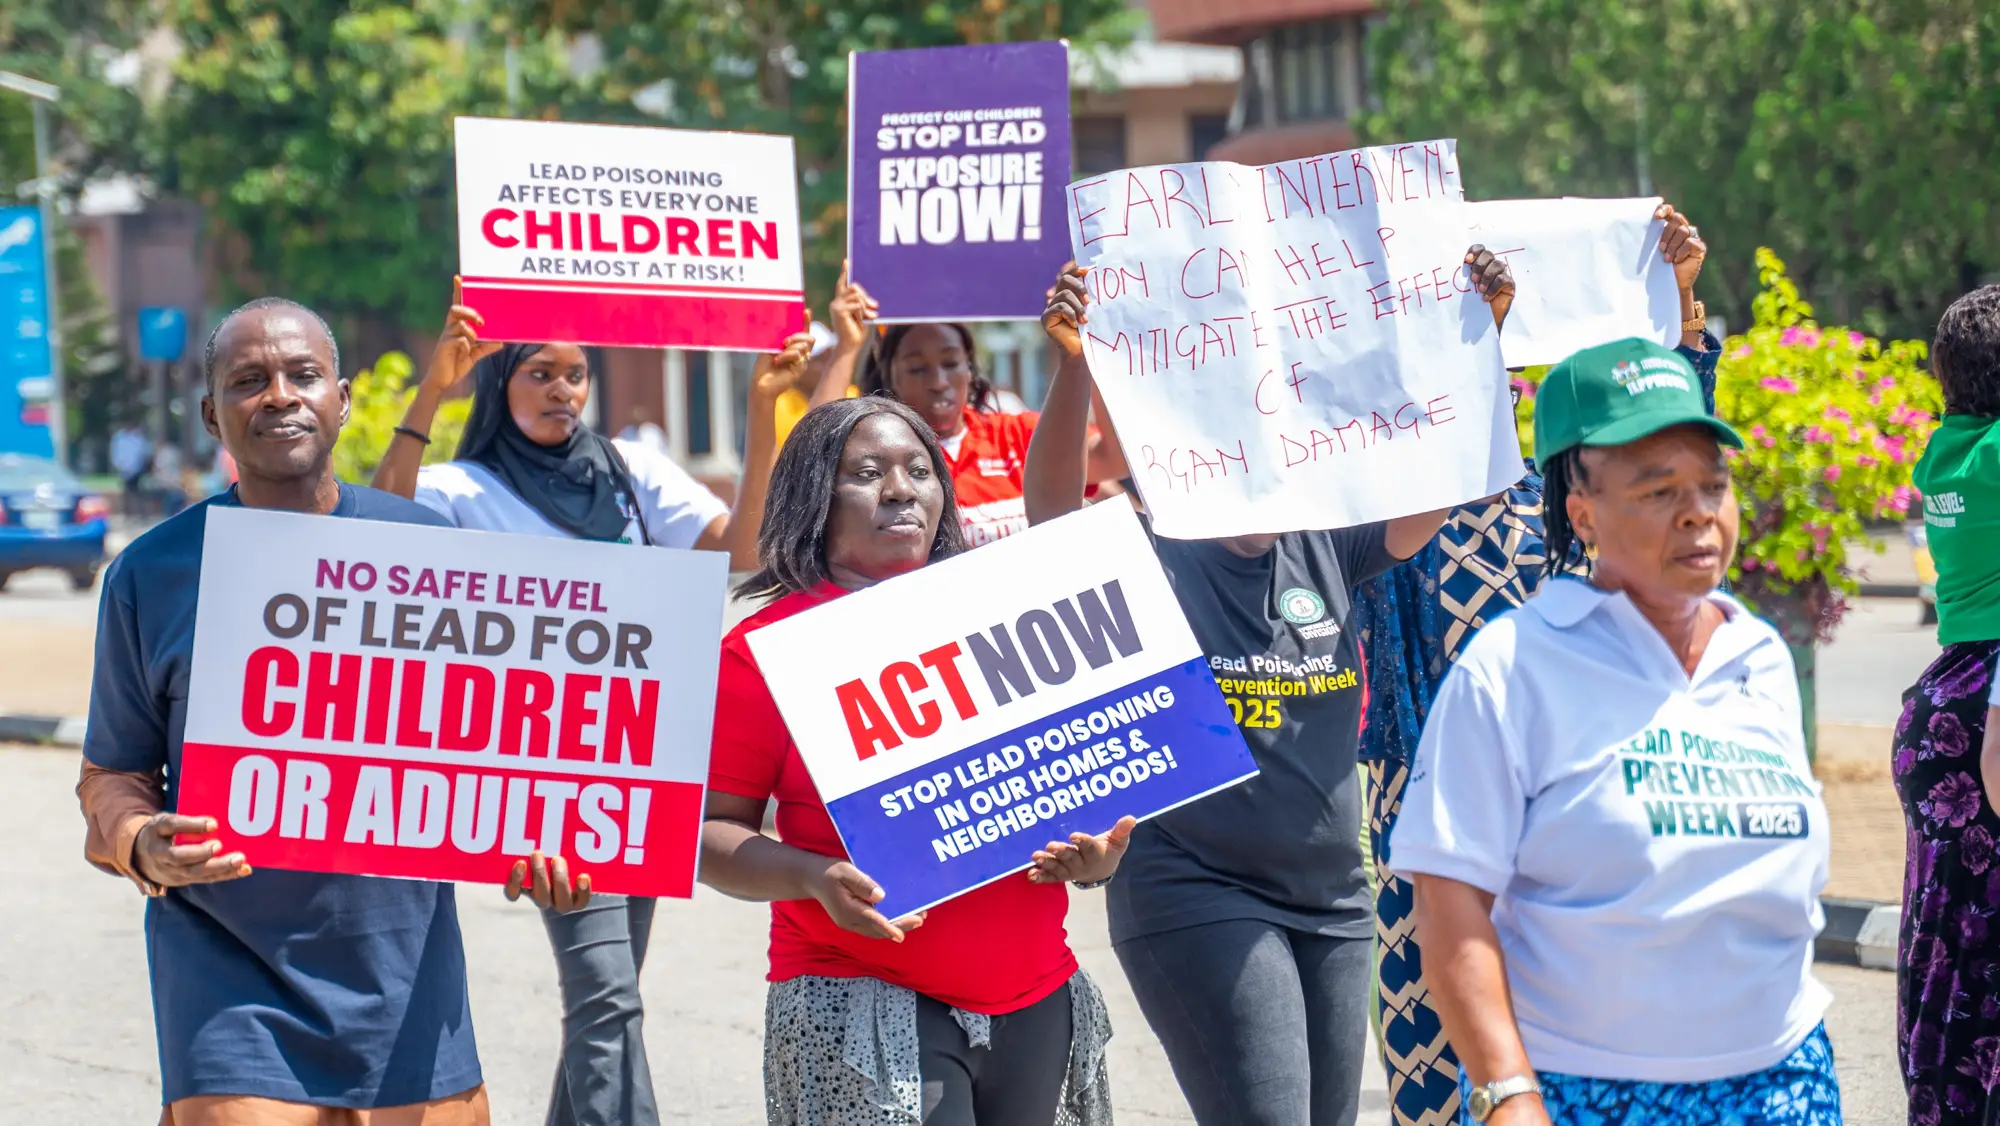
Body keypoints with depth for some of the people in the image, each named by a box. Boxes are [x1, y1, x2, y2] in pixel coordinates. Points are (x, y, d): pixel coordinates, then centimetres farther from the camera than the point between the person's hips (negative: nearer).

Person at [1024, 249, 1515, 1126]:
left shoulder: (1326, 551, 5)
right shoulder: (1151, 561, -9)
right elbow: (1052, 511, -26)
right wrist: (1073, 367, -40)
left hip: (1331, 897, 6)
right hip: (1197, 893, -6)